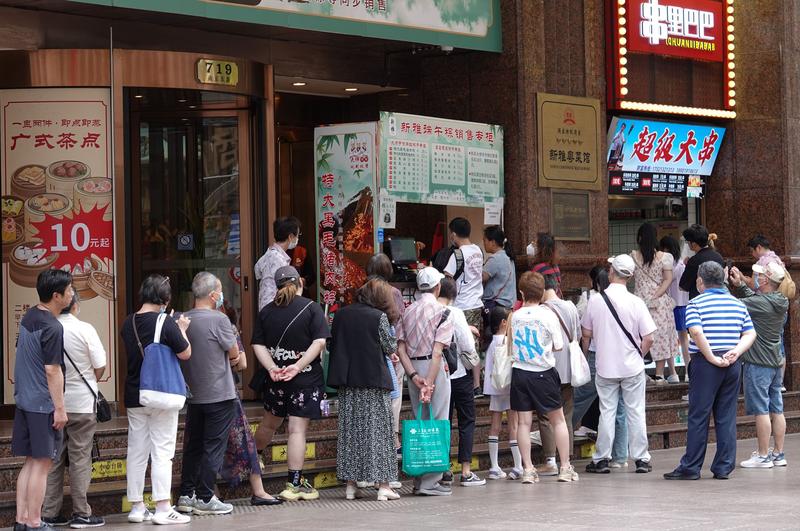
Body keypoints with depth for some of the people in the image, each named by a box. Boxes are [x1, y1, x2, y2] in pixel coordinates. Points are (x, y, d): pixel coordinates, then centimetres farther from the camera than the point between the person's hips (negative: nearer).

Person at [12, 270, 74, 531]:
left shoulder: (28, 317, 9)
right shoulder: (52, 328, -18)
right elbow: (52, 370, -19)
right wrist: (60, 408, -15)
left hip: (24, 399, 8)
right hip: (43, 404, -8)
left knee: (30, 462, 13)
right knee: (42, 463, -2)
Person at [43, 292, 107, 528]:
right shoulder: (84, 329, -11)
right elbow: (100, 368, -7)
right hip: (81, 403, -4)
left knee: (53, 458, 11)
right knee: (80, 458, 3)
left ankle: (49, 513, 12)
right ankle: (81, 514, 4)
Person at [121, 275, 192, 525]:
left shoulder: (128, 323, 3)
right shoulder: (165, 323, -15)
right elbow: (185, 354, -9)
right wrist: (182, 329, 7)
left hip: (134, 397, 5)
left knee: (136, 452, 10)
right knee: (162, 452, -1)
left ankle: (137, 507, 15)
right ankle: (163, 509, -2)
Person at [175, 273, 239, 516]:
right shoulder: (219, 320, -15)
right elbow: (234, 354, -5)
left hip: (193, 395, 6)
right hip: (219, 394, -6)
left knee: (192, 446, 13)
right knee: (213, 447, 0)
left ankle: (186, 496, 15)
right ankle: (205, 498, 1)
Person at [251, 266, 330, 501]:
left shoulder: (266, 311, 5)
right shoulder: (311, 308, -5)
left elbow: (258, 345, -1)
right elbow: (319, 342, -14)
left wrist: (272, 368, -10)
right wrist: (298, 366, -15)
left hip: (276, 381, 4)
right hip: (306, 378, -4)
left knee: (269, 423, 23)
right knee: (297, 430, -4)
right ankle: (294, 484, -3)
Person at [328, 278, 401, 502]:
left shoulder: (341, 314, 5)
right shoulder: (379, 317, -9)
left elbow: (333, 344, 11)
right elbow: (390, 347, -3)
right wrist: (394, 344, 17)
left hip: (347, 382, 4)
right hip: (374, 380, -4)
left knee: (350, 431, 9)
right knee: (378, 431, 2)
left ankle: (350, 484, 10)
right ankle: (383, 485, 0)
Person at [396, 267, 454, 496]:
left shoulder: (407, 312, 10)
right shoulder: (442, 312, -7)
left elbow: (400, 348, 1)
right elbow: (437, 351, -16)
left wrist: (414, 376, -4)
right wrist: (429, 383, -20)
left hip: (413, 369, 6)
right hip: (434, 369, -6)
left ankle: (419, 481, 15)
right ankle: (430, 481, -4)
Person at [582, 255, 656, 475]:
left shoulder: (595, 301, -6)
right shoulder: (636, 302, -10)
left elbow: (586, 334, 3)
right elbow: (648, 339, -9)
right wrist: (638, 355, 9)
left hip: (605, 366, 1)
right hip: (632, 366, -1)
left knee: (607, 412, 8)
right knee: (636, 413, 6)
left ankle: (601, 459, 10)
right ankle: (641, 459, 9)